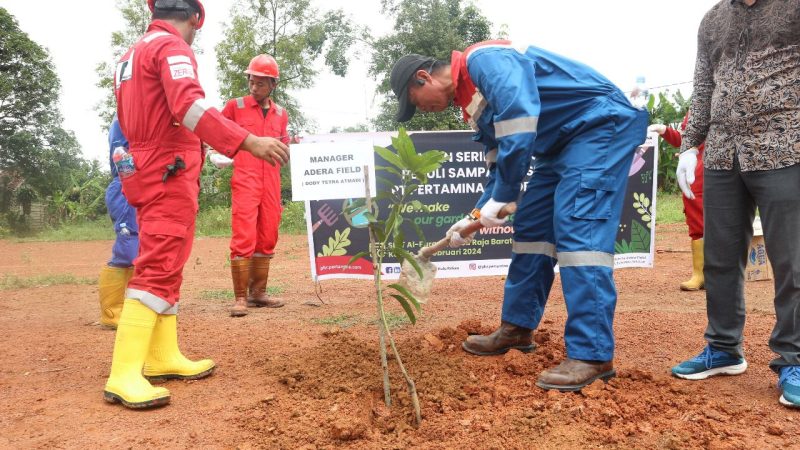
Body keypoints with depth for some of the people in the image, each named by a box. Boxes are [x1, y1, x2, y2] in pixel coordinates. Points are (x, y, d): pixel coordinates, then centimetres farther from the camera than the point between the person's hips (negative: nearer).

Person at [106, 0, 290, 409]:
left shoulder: (130, 56, 19)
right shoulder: (173, 47, -10)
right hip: (169, 174, -10)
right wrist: (249, 141, -37)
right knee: (158, 269, -13)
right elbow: (190, 106, -29)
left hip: (145, 171, 10)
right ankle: (124, 375, -17)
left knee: (164, 266, 14)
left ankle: (164, 358, 18)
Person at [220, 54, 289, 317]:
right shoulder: (235, 106, 4)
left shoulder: (281, 114, 15)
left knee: (267, 239, 8)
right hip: (244, 182, -5)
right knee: (244, 238, -11)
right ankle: (240, 297, -7)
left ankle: (258, 293, 18)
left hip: (271, 184, 5)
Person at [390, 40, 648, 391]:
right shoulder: (472, 104, 14)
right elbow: (500, 166, 20)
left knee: (578, 231, -18)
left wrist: (500, 198, -24)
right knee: (531, 227, 10)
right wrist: (475, 217, 13)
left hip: (601, 124, -10)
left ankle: (593, 355, -18)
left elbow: (518, 113, -30)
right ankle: (518, 327, 21)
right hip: (562, 144, 10)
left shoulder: (481, 60, -16)